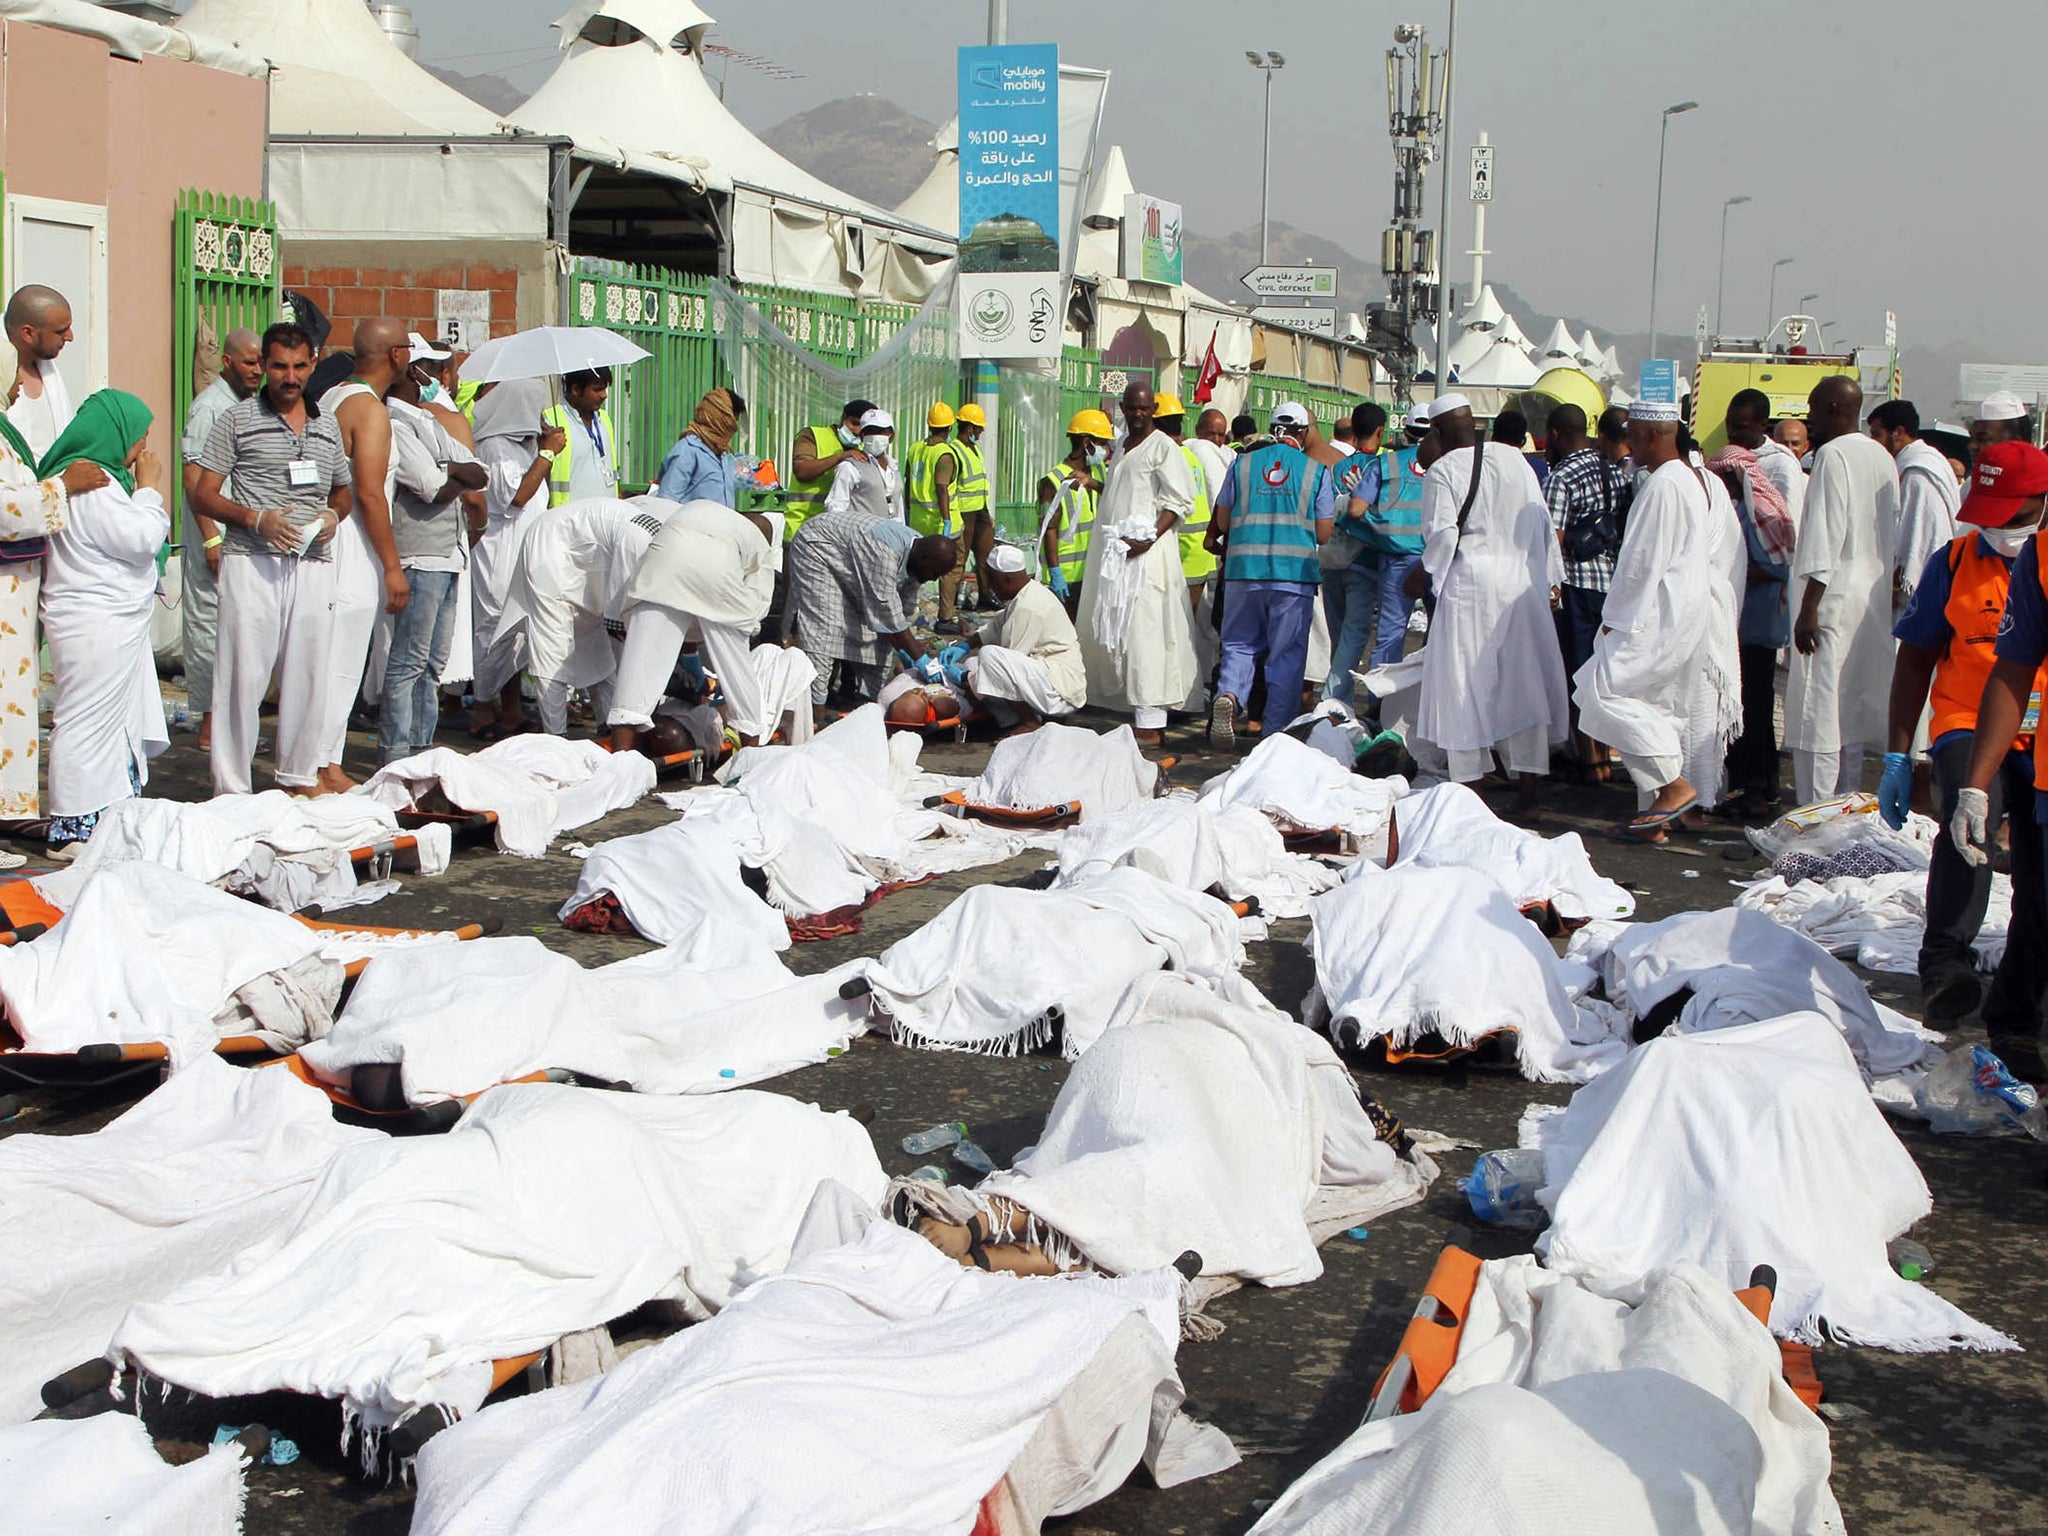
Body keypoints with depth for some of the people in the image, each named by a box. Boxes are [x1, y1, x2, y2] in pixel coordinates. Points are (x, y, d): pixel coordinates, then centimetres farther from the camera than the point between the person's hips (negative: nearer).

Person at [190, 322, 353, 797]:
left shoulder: (327, 425, 16)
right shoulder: (237, 420, 3)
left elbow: (342, 493, 26)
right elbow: (203, 495, 0)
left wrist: (333, 515, 3)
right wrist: (255, 518, -15)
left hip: (313, 565, 4)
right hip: (252, 562, -4)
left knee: (309, 672, 6)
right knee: (243, 673, -5)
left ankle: (301, 776, 18)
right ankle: (231, 786, 0)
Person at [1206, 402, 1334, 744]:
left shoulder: (1243, 464, 6)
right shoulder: (1316, 471, 2)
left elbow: (1222, 523, 10)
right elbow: (1324, 535, 2)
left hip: (1243, 568, 2)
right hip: (1295, 573, -1)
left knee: (1239, 644, 13)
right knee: (1287, 654, 6)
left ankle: (1228, 694, -15)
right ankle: (1276, 731, 5)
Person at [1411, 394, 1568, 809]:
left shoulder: (1443, 471, -8)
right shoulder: (1516, 462, 7)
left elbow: (1442, 536, -13)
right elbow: (1542, 524, 9)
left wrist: (1421, 574, 4)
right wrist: (1544, 579, 16)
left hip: (1469, 583, -4)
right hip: (1521, 583, 4)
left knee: (1467, 684, 3)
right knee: (1523, 682, 7)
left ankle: (1469, 785, 4)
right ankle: (1529, 784, 7)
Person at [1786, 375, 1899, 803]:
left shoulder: (1832, 455, -13)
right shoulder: (1883, 458, 14)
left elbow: (1825, 537, -19)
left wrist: (1809, 608, -19)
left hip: (1834, 602, -9)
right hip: (1873, 604, 9)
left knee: (1816, 717, -8)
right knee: (1852, 717, 14)